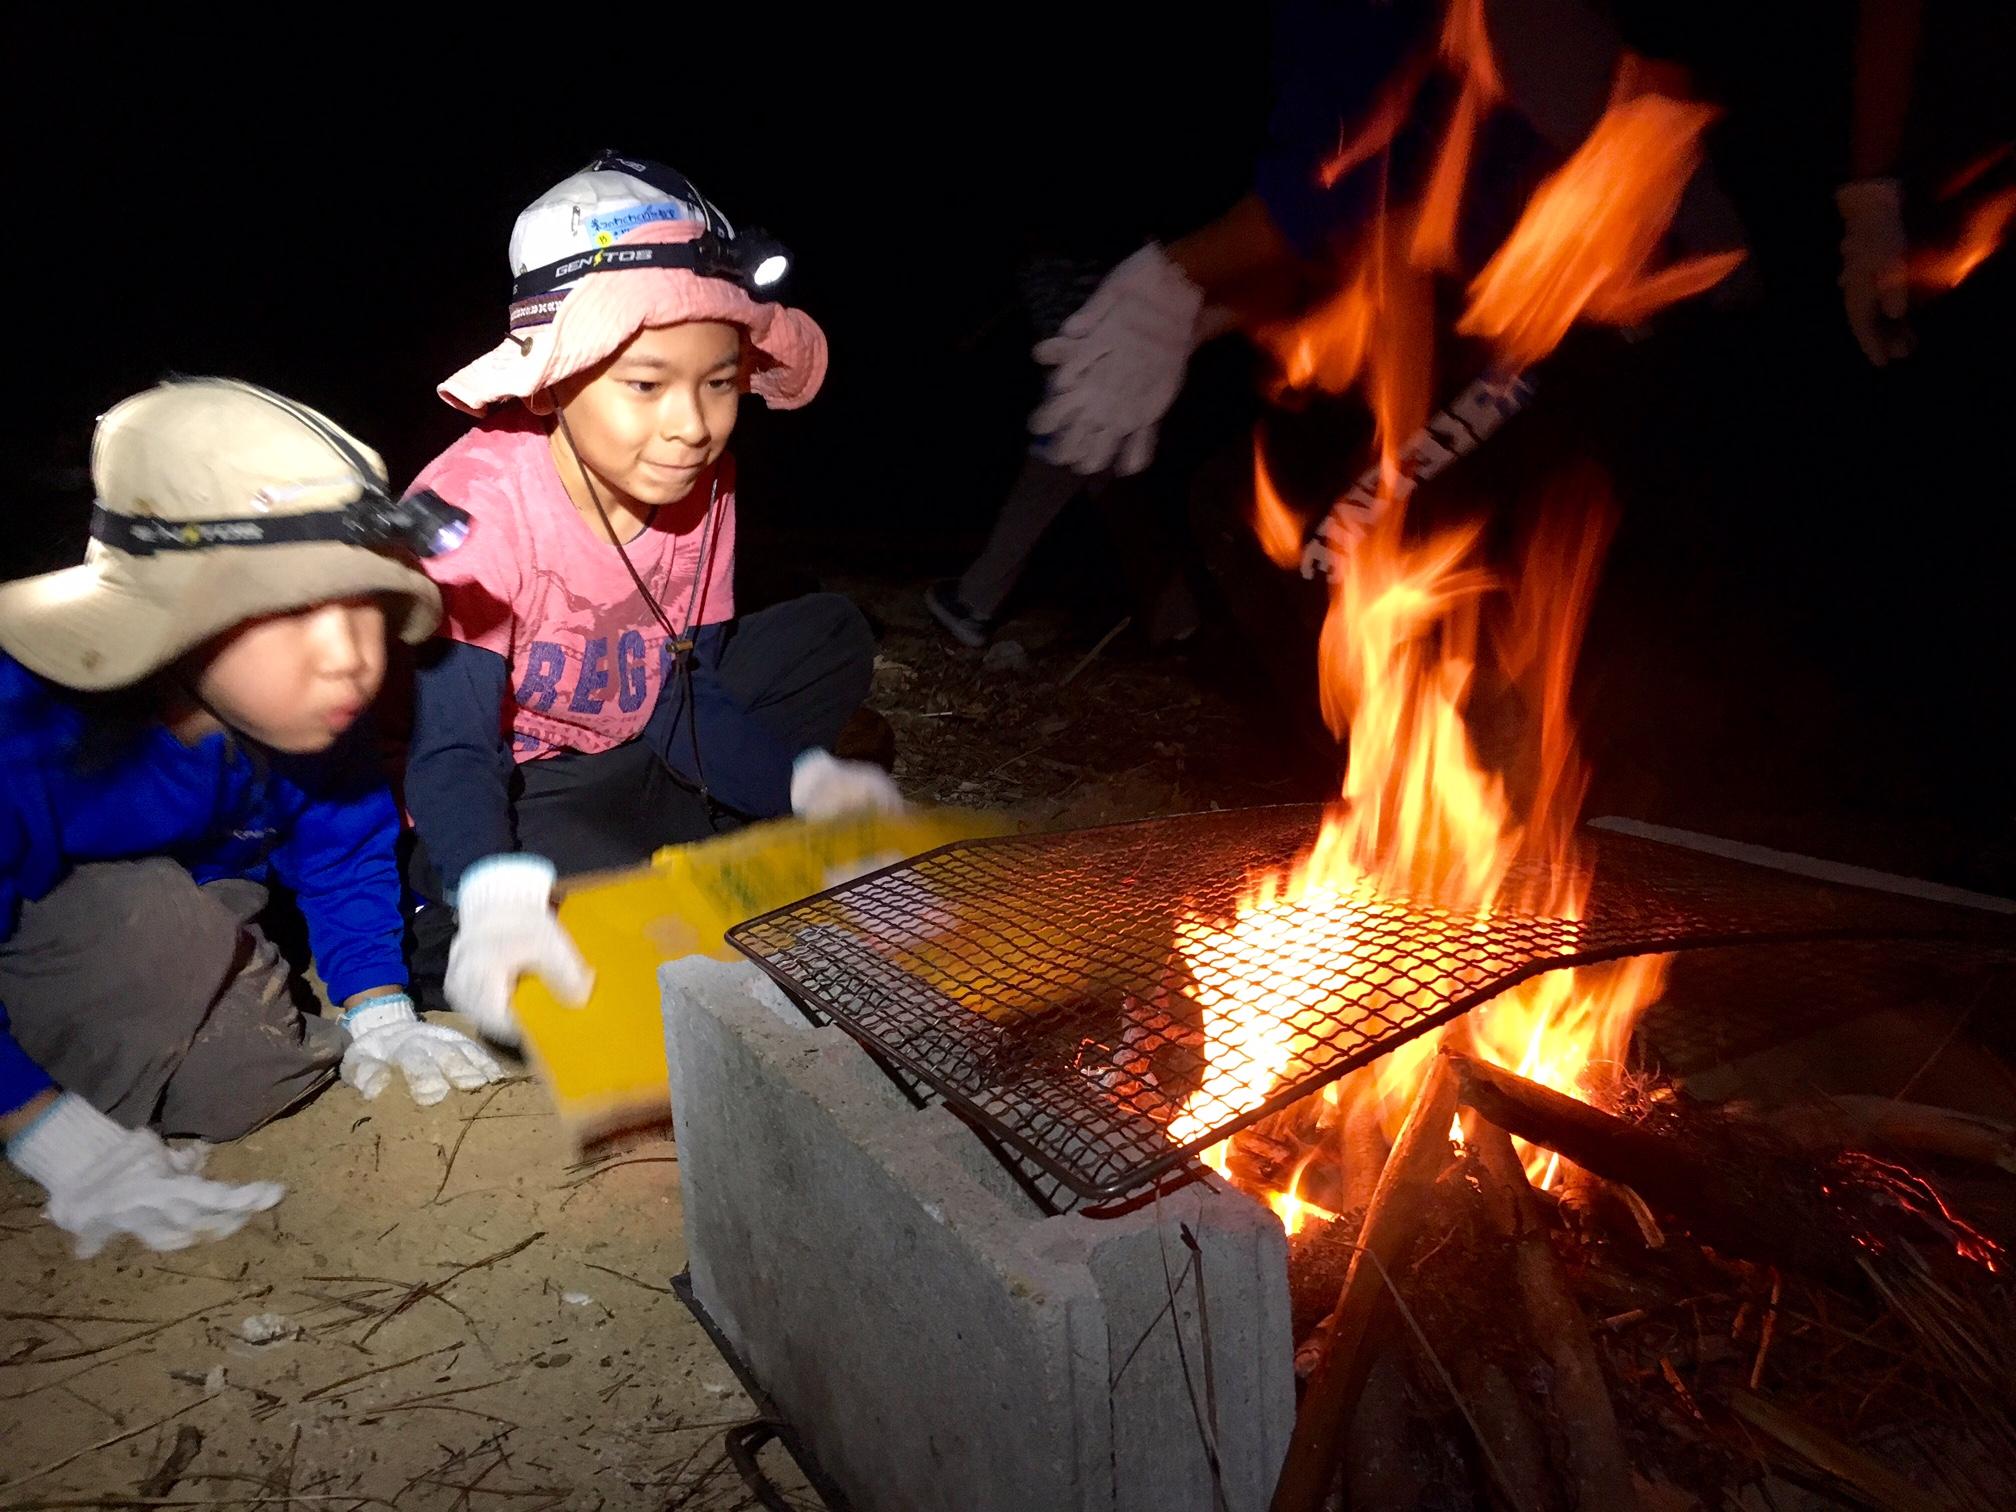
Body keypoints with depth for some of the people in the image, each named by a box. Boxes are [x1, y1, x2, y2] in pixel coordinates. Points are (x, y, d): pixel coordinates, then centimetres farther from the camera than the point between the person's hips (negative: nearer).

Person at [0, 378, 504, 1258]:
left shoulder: (308, 704, -20)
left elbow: (348, 848, -3)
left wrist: (378, 1014, -8)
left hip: (168, 949, 6)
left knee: (256, 1079, -13)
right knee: (155, 915, -34)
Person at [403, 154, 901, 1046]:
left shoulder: (701, 483, -10)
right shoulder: (477, 505, -28)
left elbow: (689, 697, -5)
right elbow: (450, 749, -33)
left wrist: (807, 780, -23)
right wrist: (497, 901, -54)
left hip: (619, 763, 7)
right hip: (500, 800, -6)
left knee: (833, 639, -2)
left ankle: (635, 872, -9)